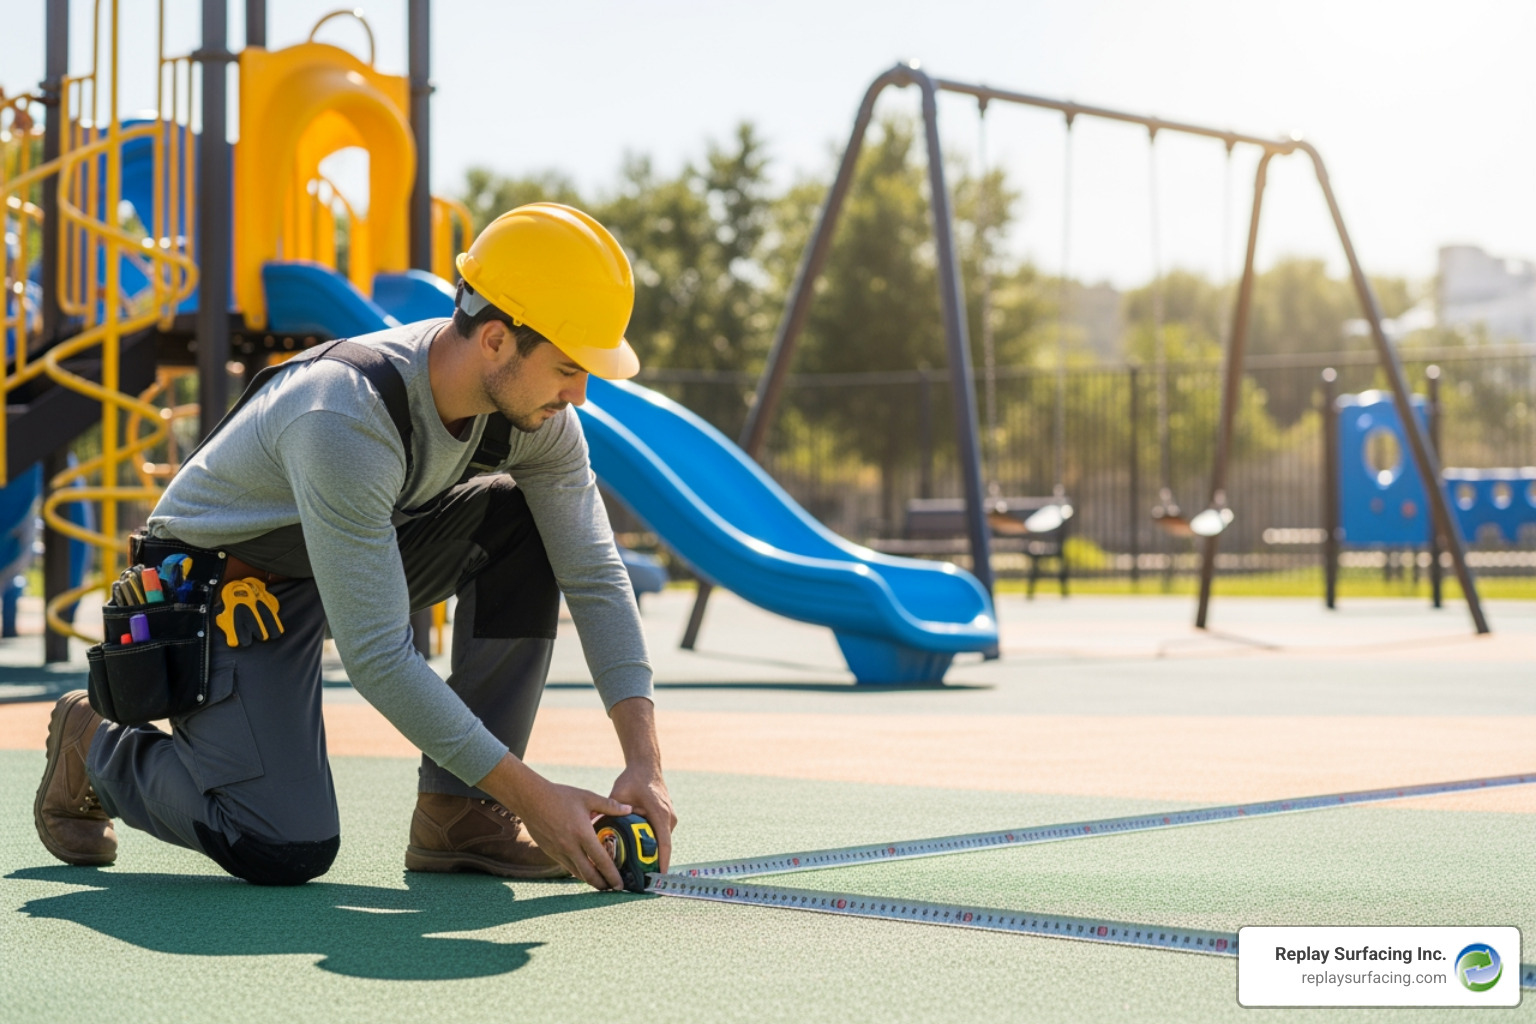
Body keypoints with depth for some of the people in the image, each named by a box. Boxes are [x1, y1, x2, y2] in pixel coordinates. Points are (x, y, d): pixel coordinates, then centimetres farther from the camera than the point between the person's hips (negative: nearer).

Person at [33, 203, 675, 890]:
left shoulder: (533, 410, -15)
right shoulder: (346, 420, -37)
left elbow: (596, 578, -8)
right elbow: (377, 658, -36)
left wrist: (643, 761, -18)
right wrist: (530, 794, -34)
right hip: (223, 585, -7)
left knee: (528, 517, -14)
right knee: (287, 851, -22)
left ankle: (458, 809, -8)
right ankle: (98, 743, 8)